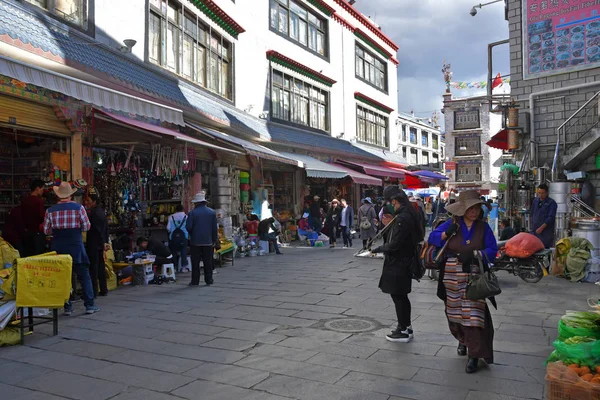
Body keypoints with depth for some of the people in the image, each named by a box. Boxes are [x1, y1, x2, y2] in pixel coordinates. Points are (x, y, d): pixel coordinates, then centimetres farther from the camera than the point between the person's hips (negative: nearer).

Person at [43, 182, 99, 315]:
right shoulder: (79, 207, -6)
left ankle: (67, 306, 14)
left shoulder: (50, 210, 0)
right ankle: (89, 305, 7)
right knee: (84, 276, 6)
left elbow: (46, 231, 4)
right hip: (75, 245, -2)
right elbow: (86, 227, -4)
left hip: (58, 247, 2)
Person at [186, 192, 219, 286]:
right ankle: (209, 280, 11)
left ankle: (195, 281, 8)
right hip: (208, 241, 2)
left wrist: (192, 234, 12)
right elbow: (215, 228, 3)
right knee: (208, 262, 8)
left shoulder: (192, 212, -8)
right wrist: (215, 240, 9)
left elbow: (188, 227, -8)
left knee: (195, 262, 5)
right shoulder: (212, 212, 2)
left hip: (195, 241, -2)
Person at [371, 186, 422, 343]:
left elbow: (393, 245, -23)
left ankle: (403, 331, 13)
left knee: (398, 296, 2)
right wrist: (389, 225, 7)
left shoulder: (402, 219, -24)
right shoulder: (409, 214, 7)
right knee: (401, 296, 20)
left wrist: (377, 249, -9)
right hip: (405, 261, 10)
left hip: (397, 264, -10)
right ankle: (406, 327, 32)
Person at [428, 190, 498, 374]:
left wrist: (473, 254, -17)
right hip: (452, 275, 2)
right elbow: (432, 238, 3)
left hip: (474, 275, -1)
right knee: (455, 311, 13)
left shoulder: (483, 227, 2)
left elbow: (492, 250, -2)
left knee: (473, 313, -8)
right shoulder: (451, 224, 1)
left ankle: (474, 355, -1)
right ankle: (463, 341, 39)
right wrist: (446, 234, -16)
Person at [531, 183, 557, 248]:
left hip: (546, 231, -6)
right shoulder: (535, 201, 13)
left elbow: (551, 218, -15)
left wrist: (541, 227, -21)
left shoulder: (551, 203, -7)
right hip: (534, 231, 6)